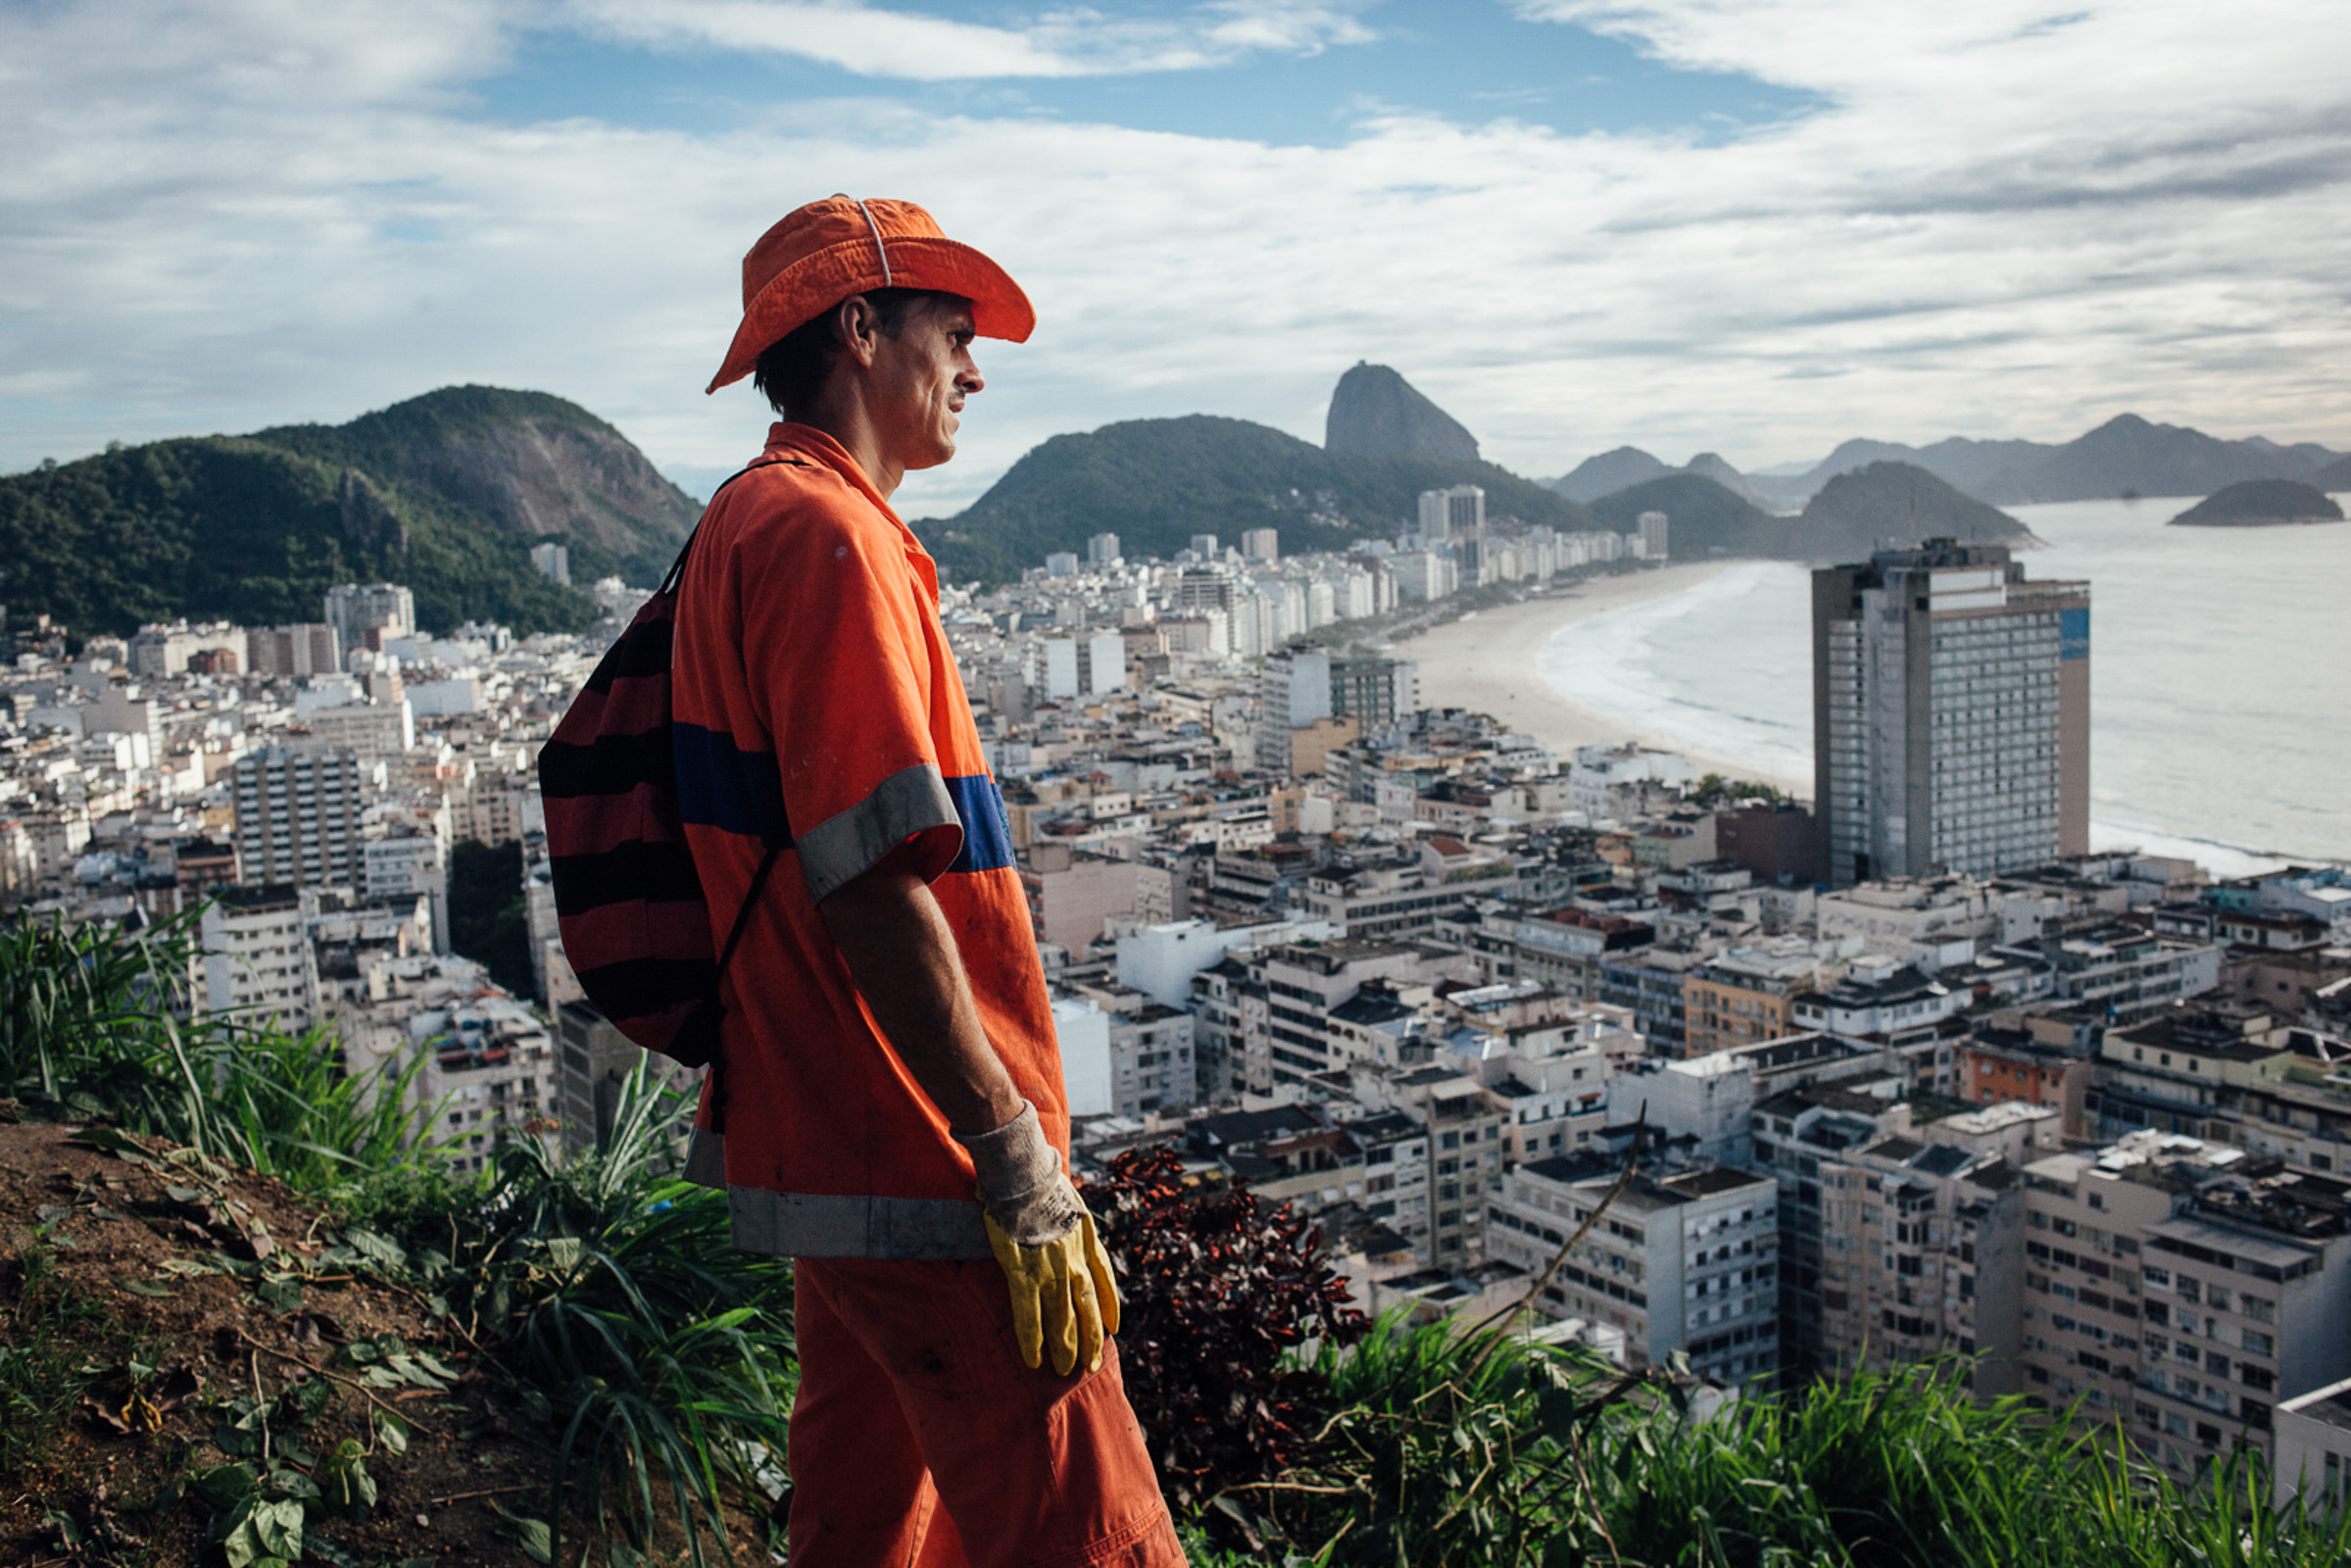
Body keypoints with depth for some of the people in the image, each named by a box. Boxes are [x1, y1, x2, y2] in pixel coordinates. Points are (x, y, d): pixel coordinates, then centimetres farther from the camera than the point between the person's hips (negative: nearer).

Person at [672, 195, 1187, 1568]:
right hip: (919, 1169, -11)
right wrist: (1019, 1168, -20)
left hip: (831, 1143, 11)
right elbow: (875, 885, -23)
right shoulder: (824, 533, -15)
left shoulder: (751, 527, 18)